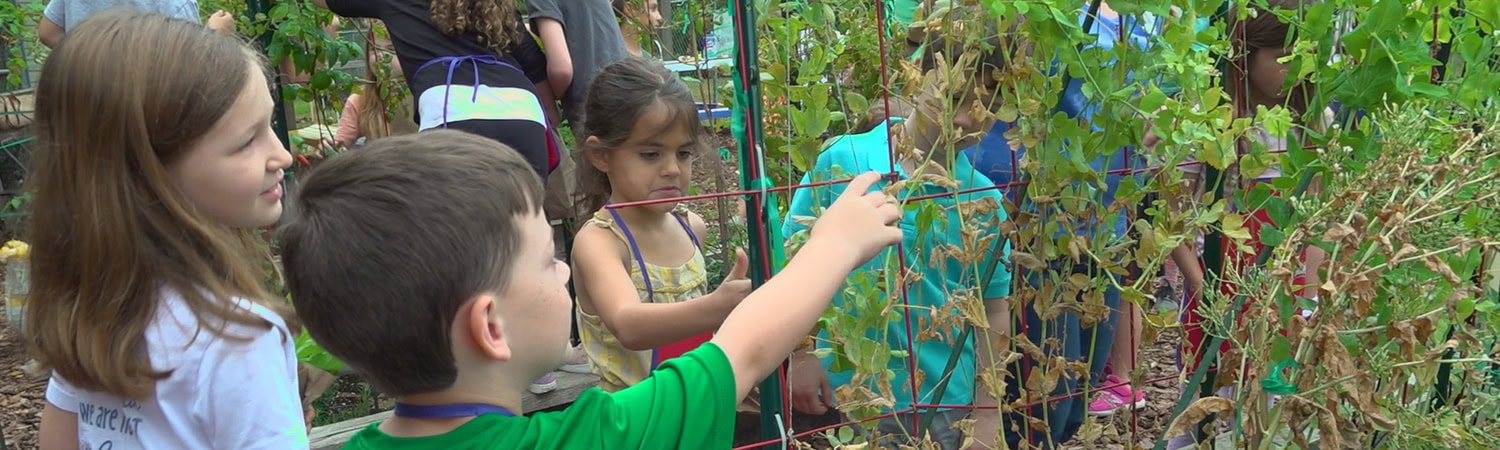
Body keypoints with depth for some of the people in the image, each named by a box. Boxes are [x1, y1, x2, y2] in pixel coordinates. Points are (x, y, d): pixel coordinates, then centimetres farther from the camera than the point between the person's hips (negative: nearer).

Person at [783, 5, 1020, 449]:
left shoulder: (985, 200, -3)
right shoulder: (841, 161, -9)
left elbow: (993, 311, 3)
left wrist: (987, 413, 3)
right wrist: (800, 354, -5)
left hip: (948, 404, 2)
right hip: (849, 398, -1)